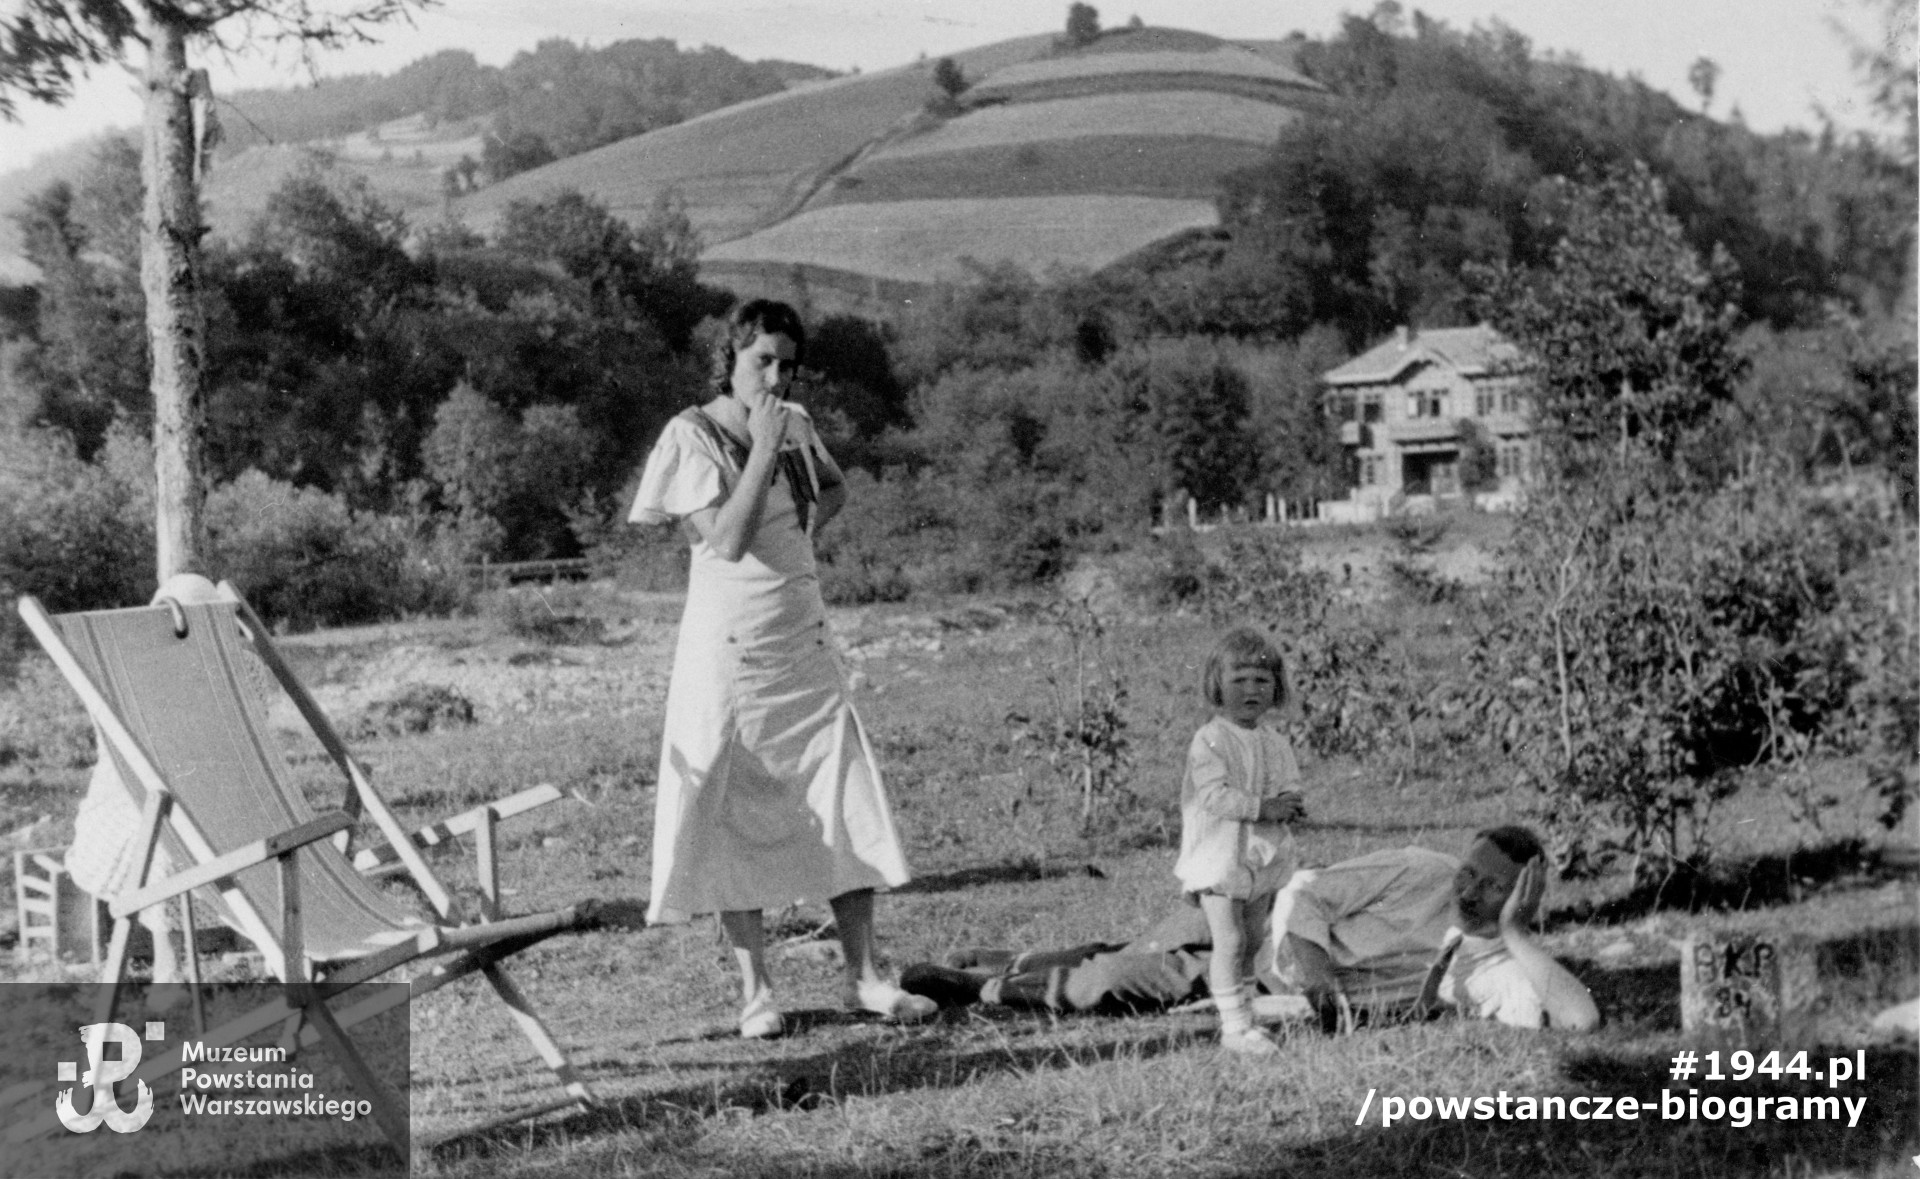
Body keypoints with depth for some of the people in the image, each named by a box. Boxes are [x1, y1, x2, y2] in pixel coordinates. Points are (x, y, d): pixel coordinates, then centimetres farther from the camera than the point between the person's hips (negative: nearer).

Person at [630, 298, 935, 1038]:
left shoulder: (795, 424, 7)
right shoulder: (693, 436, -10)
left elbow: (833, 489, 28)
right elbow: (728, 540, -21)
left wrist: (805, 528, 9)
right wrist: (763, 449, -22)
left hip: (802, 645, 5)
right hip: (727, 650, -5)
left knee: (845, 810, 3)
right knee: (731, 818, -1)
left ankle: (864, 978, 11)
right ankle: (755, 990, 8)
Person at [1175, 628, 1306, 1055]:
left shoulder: (1276, 743, 11)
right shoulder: (1210, 741, -11)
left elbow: (1291, 791, 10)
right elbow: (1214, 796, -20)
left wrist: (1288, 806, -13)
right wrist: (1262, 807, -24)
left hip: (1264, 856, 7)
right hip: (1219, 856, -7)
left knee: (1251, 942, 10)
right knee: (1229, 940, -11)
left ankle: (1238, 1015, 18)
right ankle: (1234, 1025, -10)